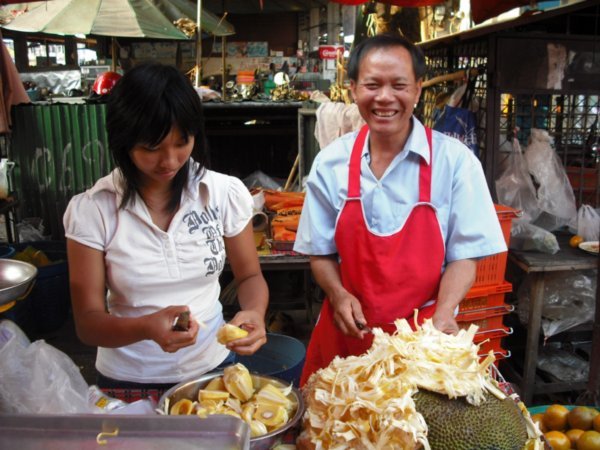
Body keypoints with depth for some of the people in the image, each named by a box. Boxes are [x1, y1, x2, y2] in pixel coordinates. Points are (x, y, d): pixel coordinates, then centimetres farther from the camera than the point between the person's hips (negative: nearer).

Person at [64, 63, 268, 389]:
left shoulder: (226, 193, -12)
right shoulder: (91, 210, -16)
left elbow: (249, 276, 0)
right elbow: (88, 322, -13)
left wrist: (255, 312, -22)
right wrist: (146, 328, -34)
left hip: (212, 368, 2)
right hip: (127, 381, -1)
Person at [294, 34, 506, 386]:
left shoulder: (455, 161, -9)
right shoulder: (331, 163, -2)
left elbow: (464, 254, -5)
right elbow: (321, 252, 6)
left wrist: (442, 315, -20)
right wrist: (338, 295, -12)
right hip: (347, 332, 2)